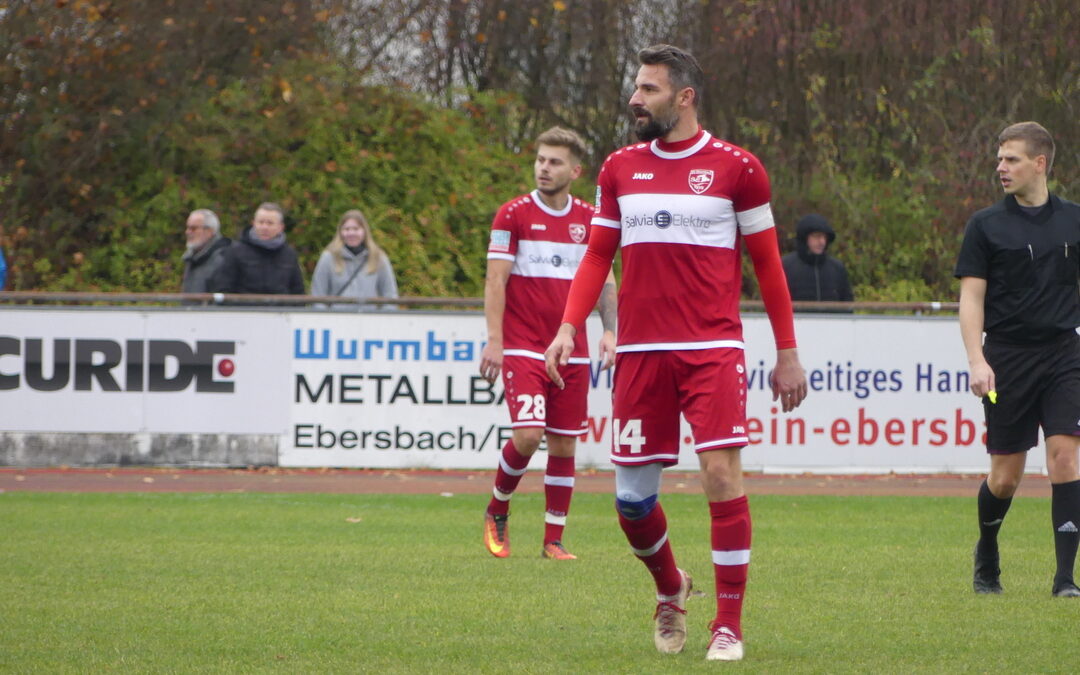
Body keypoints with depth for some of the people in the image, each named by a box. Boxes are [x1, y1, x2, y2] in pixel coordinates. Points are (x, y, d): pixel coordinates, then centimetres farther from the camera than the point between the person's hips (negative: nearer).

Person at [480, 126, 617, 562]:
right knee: (528, 433, -17)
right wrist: (494, 340, -13)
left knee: (564, 445, 3)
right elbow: (495, 281, -4)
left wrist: (609, 331, 1)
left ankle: (553, 540, 11)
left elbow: (604, 280, 15)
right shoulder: (513, 215, -2)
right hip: (523, 346, -4)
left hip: (572, 350, 4)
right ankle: (497, 512, 8)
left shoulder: (590, 220, 9)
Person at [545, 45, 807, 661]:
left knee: (721, 472, -15)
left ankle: (729, 625, -7)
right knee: (631, 496, 4)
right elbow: (598, 256, 15)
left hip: (713, 349, -4)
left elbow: (767, 262, 6)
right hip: (639, 350, 4)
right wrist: (569, 327, 0)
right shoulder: (621, 169, 11)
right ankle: (670, 590, 33)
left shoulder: (736, 168, 1)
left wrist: (788, 353, 5)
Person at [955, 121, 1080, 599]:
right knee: (1005, 474, 3)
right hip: (1007, 357, -1)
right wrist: (976, 360, -12)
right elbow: (971, 296, -1)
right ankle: (986, 557, 31)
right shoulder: (986, 226, 2)